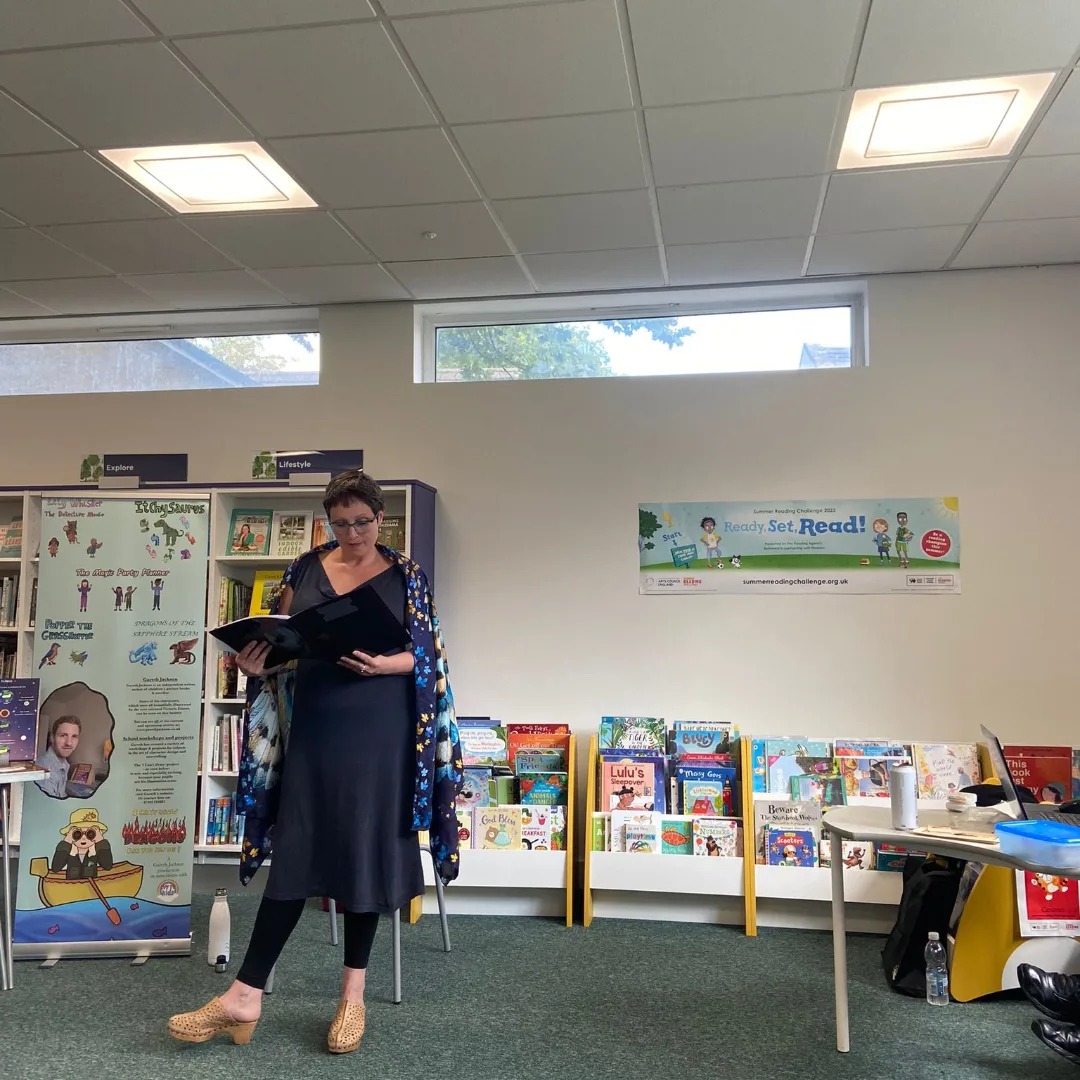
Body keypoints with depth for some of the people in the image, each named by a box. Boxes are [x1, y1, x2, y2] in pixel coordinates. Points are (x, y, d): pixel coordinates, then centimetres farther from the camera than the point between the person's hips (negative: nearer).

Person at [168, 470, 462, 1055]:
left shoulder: (405, 575, 2)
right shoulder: (307, 568, 8)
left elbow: (427, 655, -1)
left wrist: (386, 664, -20)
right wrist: (255, 663, -11)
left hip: (379, 731, -2)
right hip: (313, 726, 2)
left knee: (367, 848, 4)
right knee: (295, 850, 2)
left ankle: (353, 993, 17)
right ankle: (245, 996, 7)